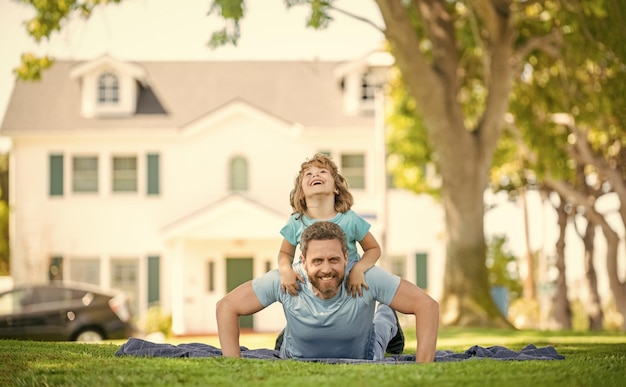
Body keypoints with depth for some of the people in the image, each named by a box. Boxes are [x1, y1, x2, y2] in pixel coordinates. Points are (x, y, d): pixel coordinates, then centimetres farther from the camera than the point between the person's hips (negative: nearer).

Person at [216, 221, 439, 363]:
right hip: (298, 359, 0)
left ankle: (386, 319, 63)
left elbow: (427, 306, -35)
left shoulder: (367, 279, -39)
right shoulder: (285, 281, -37)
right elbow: (226, 307, -28)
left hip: (360, 360, 0)